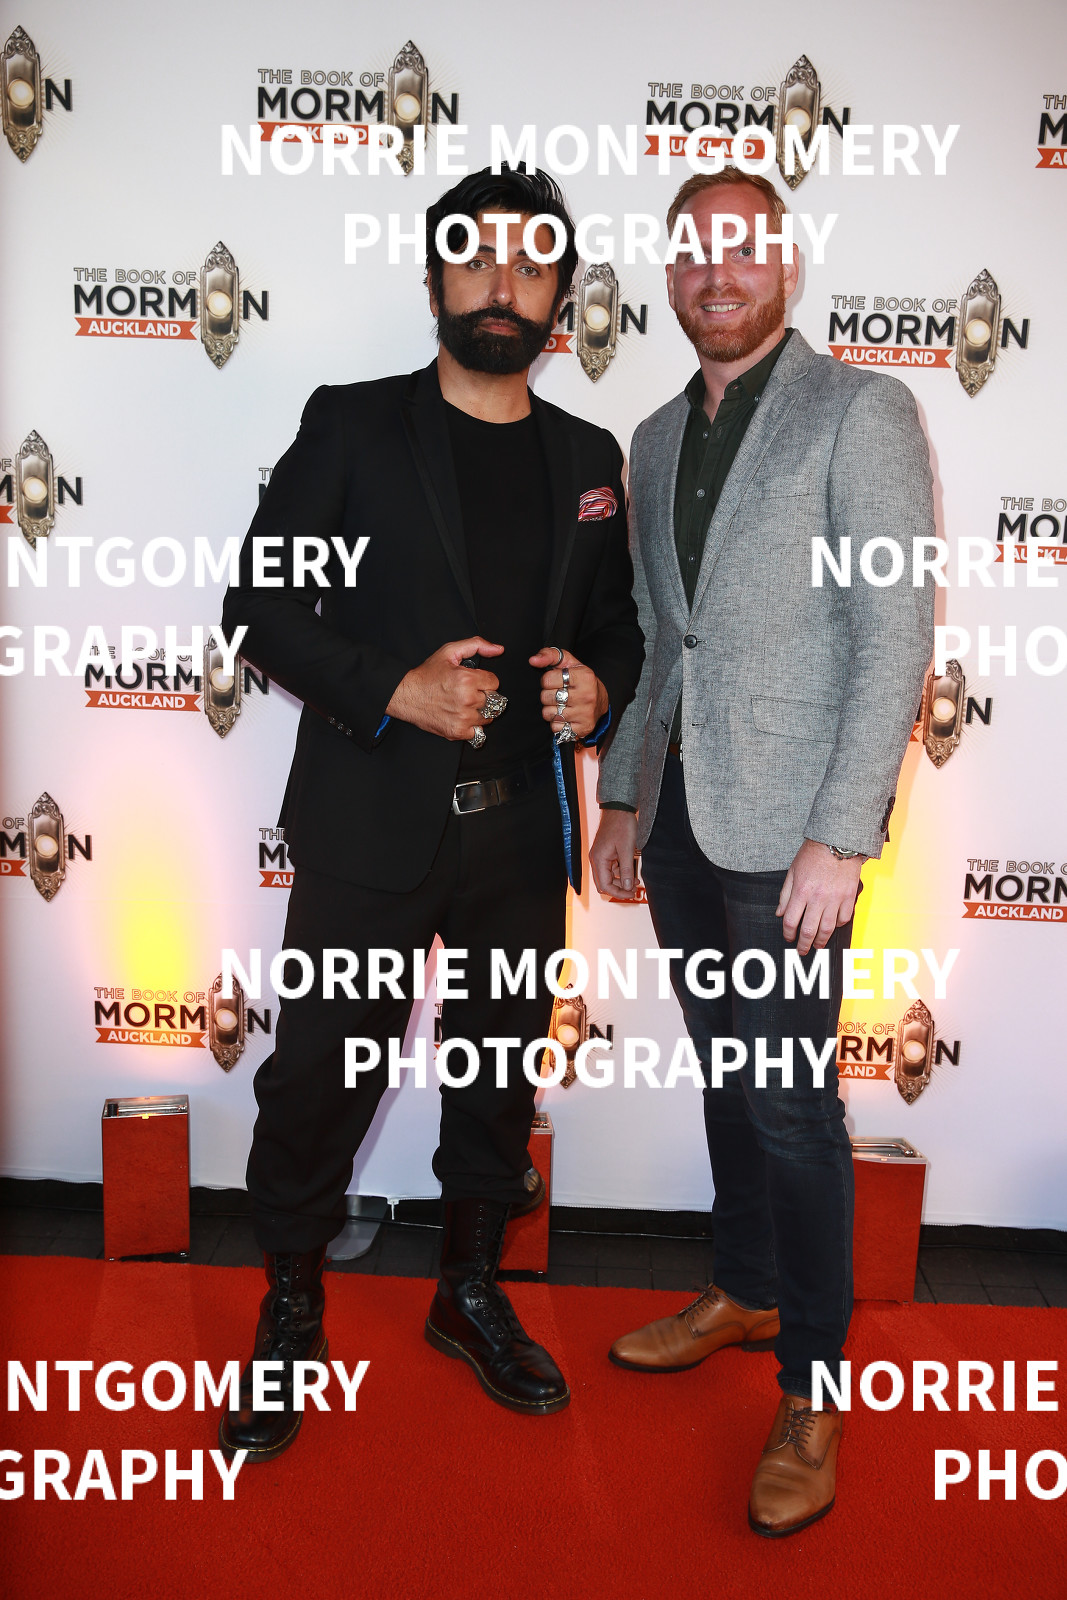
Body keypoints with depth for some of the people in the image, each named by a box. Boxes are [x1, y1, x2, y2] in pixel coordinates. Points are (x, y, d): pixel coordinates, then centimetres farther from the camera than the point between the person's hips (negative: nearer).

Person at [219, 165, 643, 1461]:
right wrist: (393, 691, -17)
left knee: (501, 1072, 15)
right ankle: (288, 1316, 30)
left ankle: (471, 1293, 38)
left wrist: (600, 687, -6)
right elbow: (261, 601, -4)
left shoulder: (589, 459, 10)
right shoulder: (351, 425, -1)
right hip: (371, 826, -3)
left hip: (523, 831, 4)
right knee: (320, 1074, 5)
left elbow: (617, 619, 17)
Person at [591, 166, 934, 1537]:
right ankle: (744, 1291, 36)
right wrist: (622, 795, 15)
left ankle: (812, 1391, 16)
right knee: (724, 1072, 17)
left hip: (786, 819, -6)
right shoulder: (657, 438, 16)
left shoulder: (860, 413, -4)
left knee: (790, 1094, -1)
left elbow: (896, 637, -11)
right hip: (678, 806, 6)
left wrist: (840, 835, -17)